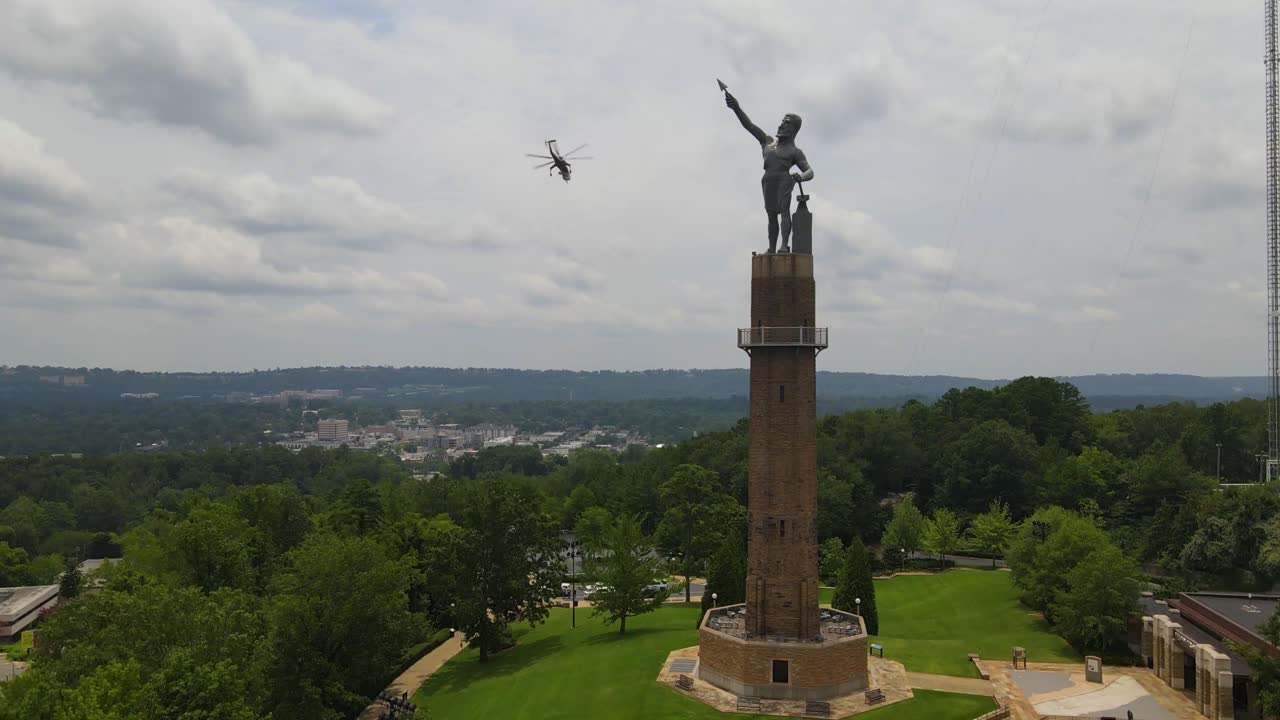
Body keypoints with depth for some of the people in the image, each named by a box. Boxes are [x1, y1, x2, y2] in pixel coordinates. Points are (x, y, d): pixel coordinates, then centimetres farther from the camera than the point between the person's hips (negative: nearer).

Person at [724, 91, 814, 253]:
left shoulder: (795, 152, 10)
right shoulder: (768, 141, 23)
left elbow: (810, 172, 0)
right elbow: (749, 125, 17)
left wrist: (800, 177, -24)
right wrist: (736, 108, 5)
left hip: (784, 180, -5)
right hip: (768, 183, 5)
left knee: (784, 210, -18)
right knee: (771, 215, 6)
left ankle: (785, 246, -28)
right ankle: (771, 249, 9)